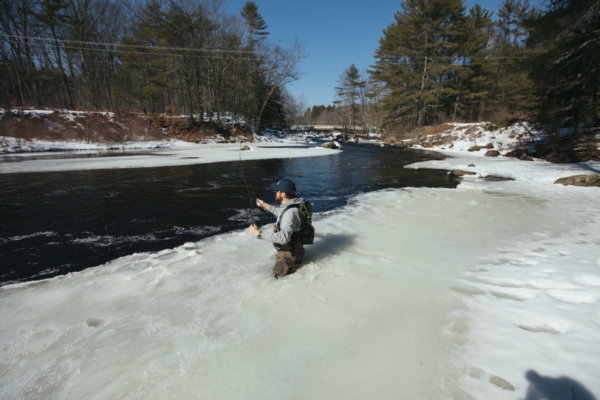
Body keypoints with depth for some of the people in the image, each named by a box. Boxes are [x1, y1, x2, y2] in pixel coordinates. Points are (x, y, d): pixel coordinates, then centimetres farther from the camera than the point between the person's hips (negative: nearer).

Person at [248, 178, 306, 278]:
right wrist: (264, 205, 27)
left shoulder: (291, 212, -32)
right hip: (286, 250, 10)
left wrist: (258, 233, -38)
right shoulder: (288, 206, -1)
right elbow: (280, 212, 25)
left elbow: (283, 237, -42)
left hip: (290, 254, -10)